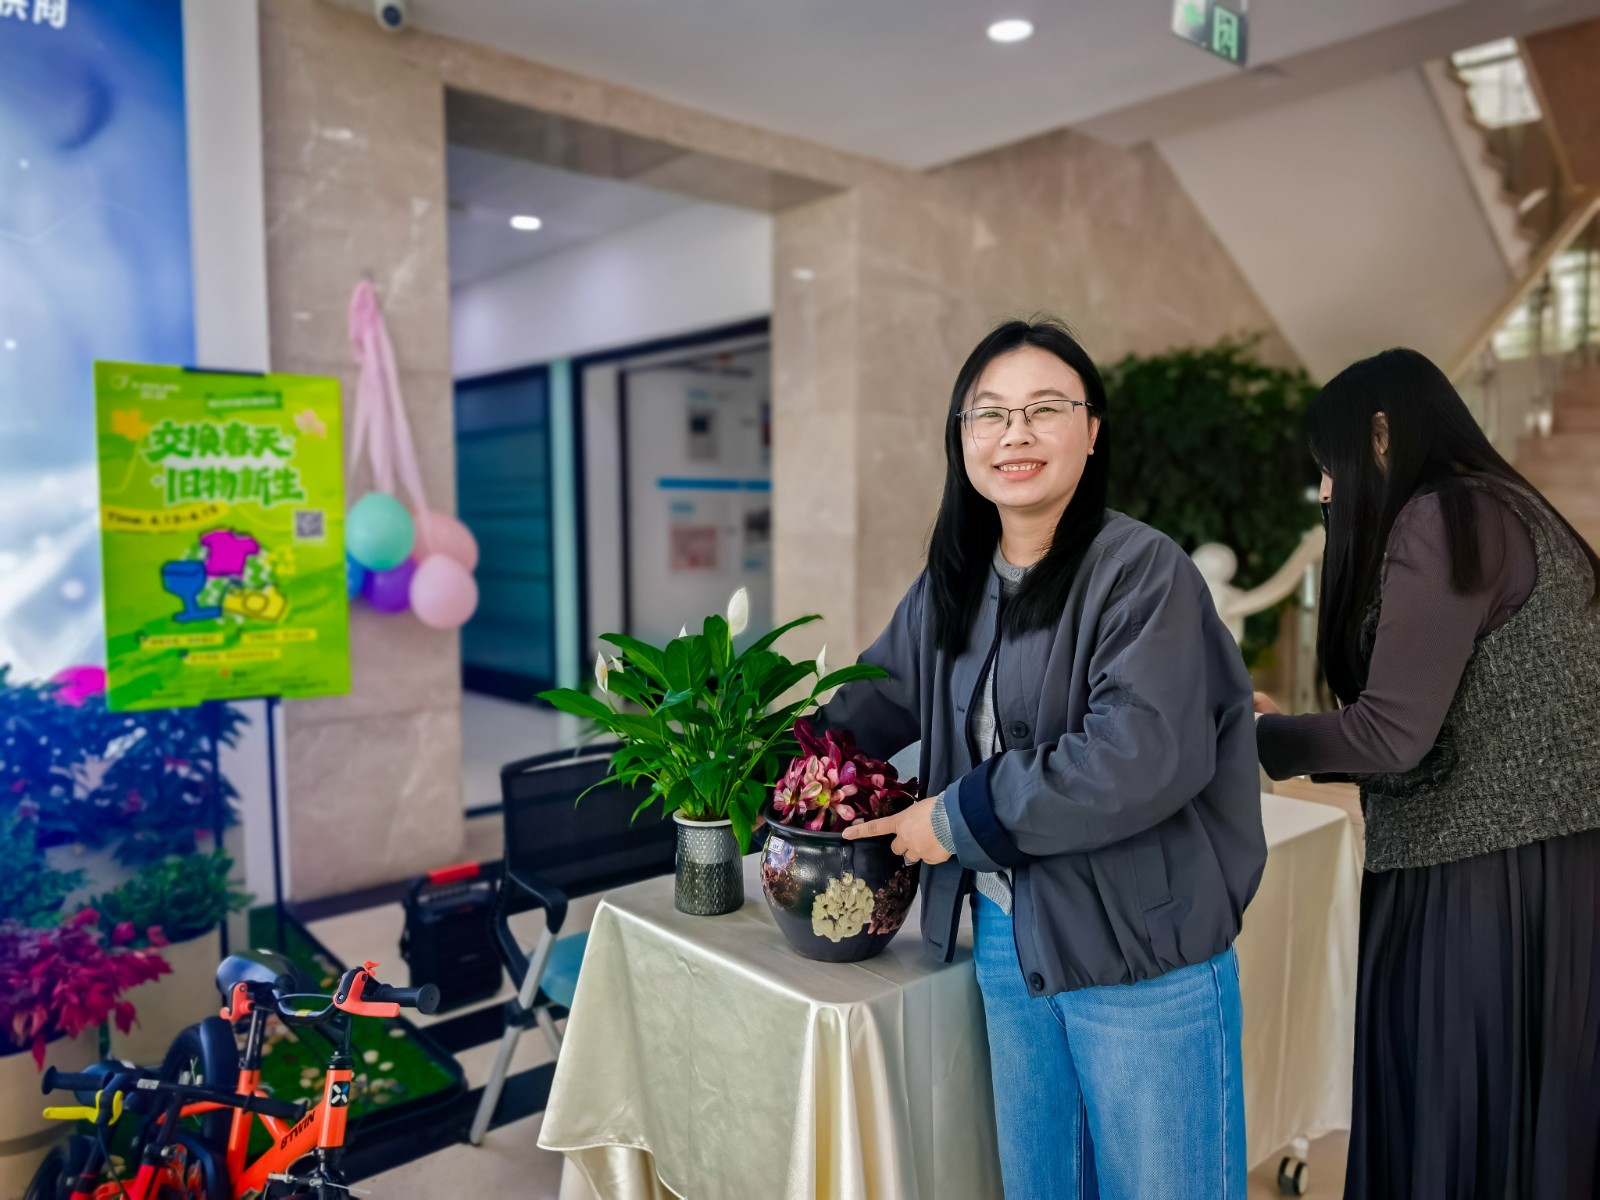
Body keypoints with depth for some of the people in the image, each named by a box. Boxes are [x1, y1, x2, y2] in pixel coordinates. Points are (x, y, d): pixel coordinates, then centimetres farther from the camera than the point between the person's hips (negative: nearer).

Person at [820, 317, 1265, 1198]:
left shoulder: (1142, 571, -17)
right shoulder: (950, 583, 5)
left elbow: (1142, 757, -27)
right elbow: (874, 697, 17)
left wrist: (962, 816, -19)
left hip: (1139, 950, -6)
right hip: (1005, 936, 6)